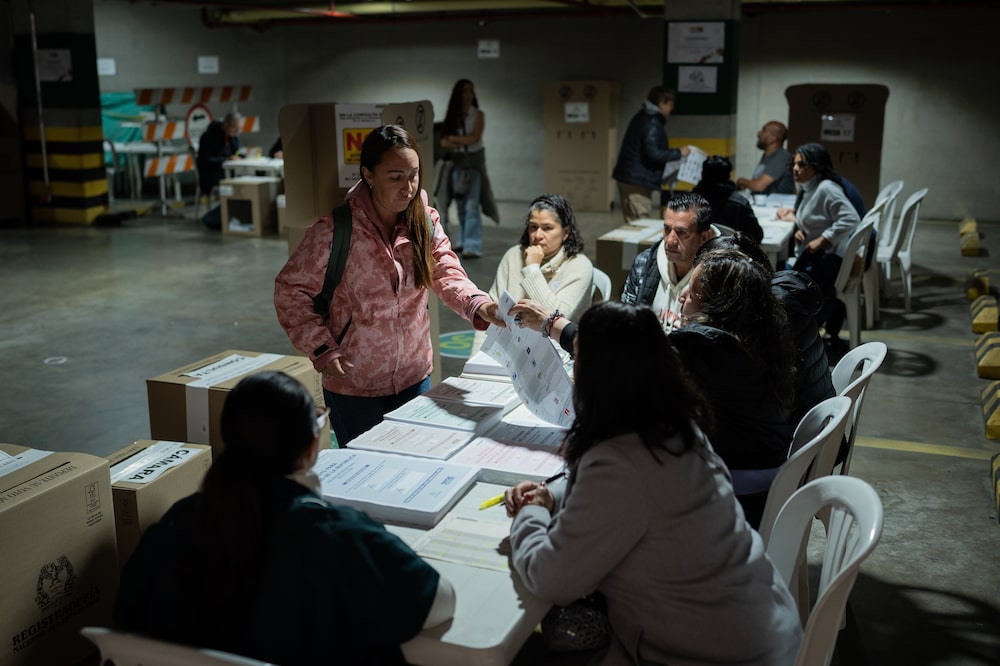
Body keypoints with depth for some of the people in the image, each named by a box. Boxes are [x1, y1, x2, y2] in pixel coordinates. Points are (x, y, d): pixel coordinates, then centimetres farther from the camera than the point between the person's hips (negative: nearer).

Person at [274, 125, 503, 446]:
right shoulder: (335, 230, -16)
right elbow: (290, 290, -8)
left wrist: (480, 306, -35)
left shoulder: (426, 222, -3)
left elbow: (448, 274, -15)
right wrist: (321, 349, -14)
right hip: (353, 386, -3)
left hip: (414, 378, 4)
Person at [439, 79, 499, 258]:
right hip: (457, 161, 4)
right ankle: (463, 241, 14)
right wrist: (452, 144, -21)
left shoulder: (478, 115, -1)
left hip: (474, 160, -4)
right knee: (460, 204, 5)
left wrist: (454, 138, -4)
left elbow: (475, 137, -12)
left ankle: (473, 246, -18)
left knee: (471, 205, -13)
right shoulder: (452, 116, 7)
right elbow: (444, 141, 0)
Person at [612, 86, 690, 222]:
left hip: (630, 177, 10)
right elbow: (654, 154, -24)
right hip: (637, 180, -10)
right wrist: (679, 153, -13)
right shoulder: (652, 124, -16)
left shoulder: (643, 117, 16)